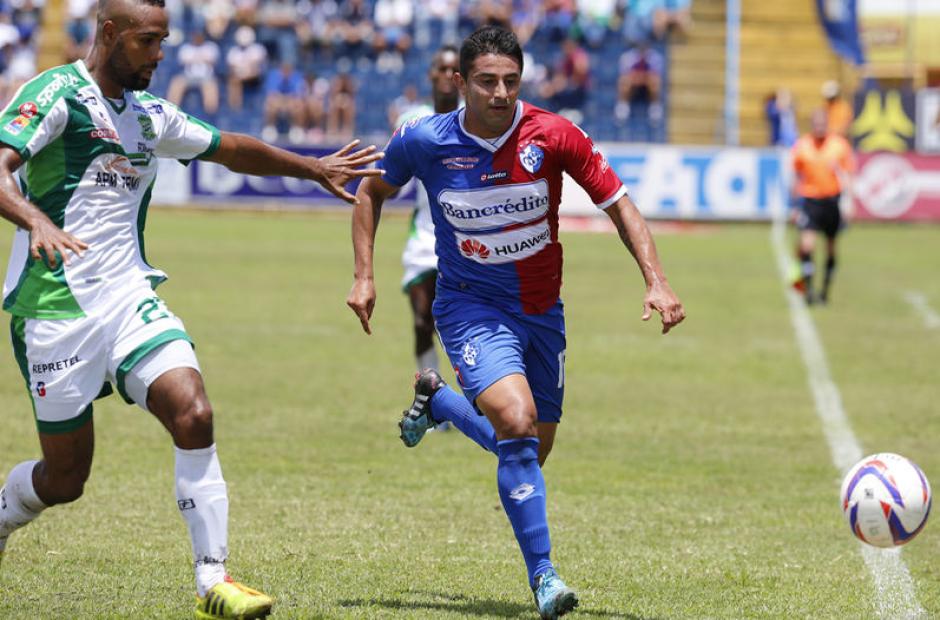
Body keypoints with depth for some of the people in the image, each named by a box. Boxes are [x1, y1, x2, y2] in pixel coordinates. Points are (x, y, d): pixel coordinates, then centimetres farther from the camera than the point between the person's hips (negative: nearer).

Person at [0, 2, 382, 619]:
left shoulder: (150, 114, 13)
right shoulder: (57, 94, -10)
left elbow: (231, 148, 30)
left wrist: (315, 168, 33)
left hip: (129, 296, 6)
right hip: (56, 306, -6)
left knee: (194, 414, -17)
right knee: (65, 477, 0)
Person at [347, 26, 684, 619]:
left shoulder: (552, 136, -15)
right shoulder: (424, 141, -14)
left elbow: (618, 202, -7)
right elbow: (373, 191, 6)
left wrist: (656, 281, -19)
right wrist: (365, 276, -2)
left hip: (541, 310, 3)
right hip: (472, 307, -3)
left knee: (531, 452, 14)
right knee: (517, 423, -27)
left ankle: (437, 400, 44)